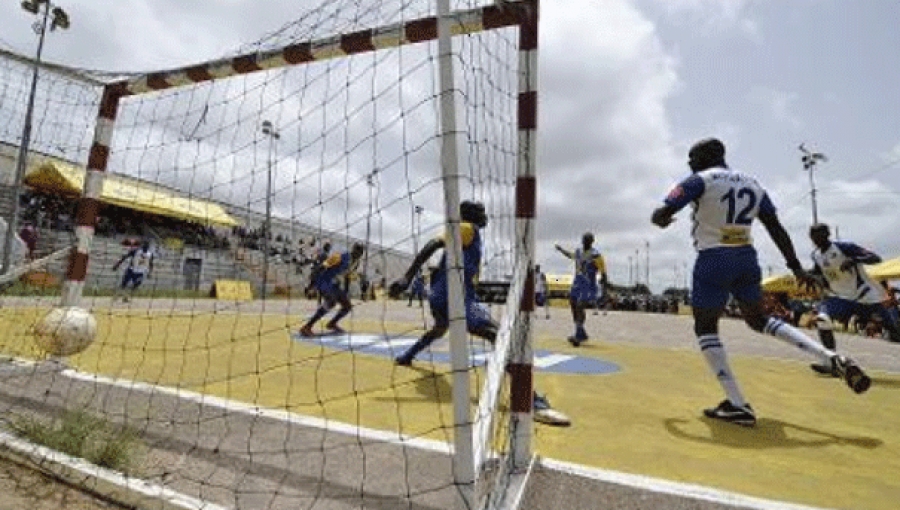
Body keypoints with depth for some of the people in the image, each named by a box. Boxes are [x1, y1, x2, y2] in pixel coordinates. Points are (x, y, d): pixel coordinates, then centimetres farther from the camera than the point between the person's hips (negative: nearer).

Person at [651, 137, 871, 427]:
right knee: (759, 320, 25)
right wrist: (796, 267, 16)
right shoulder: (752, 184, 14)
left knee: (705, 328, 4)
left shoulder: (700, 181, -6)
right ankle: (832, 359, 10)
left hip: (713, 261, -7)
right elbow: (777, 229, 13)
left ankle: (737, 406, 0)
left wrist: (660, 219, 11)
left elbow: (661, 216, -13)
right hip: (746, 259, 7)